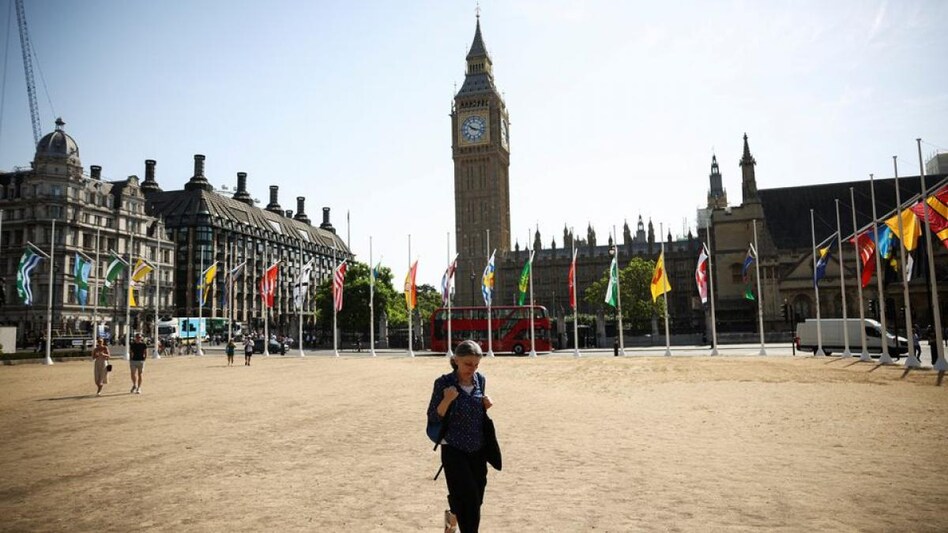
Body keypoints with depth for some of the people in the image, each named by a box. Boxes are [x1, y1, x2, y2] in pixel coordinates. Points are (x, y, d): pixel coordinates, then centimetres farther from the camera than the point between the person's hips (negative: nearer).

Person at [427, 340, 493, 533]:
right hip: (454, 450, -5)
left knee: (475, 501, 14)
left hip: (478, 449, 5)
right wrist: (447, 400, -30)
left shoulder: (480, 380, 0)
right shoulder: (444, 383, -15)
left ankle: (453, 516, 46)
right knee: (470, 499, -8)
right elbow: (433, 418, -13)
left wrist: (486, 405, -6)